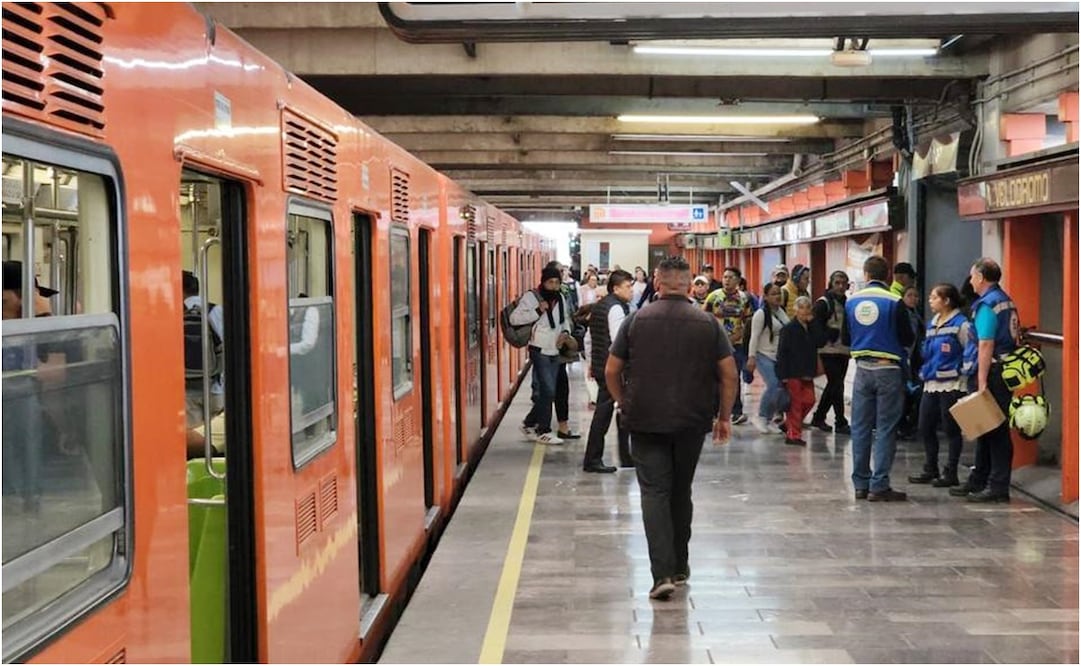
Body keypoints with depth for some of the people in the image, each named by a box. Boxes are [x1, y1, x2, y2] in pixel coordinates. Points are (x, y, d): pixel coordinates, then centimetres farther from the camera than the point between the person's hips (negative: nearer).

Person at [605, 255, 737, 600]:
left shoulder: (636, 320, -2)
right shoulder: (707, 323, 0)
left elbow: (611, 371, -1)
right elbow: (729, 374, -2)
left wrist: (623, 402, 16)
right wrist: (724, 416, 9)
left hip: (646, 420, -2)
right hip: (692, 421, 2)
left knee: (654, 492, -2)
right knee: (681, 491, 17)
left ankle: (662, 573, -15)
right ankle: (680, 566, 28)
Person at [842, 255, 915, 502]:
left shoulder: (852, 301, 1)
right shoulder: (894, 302, -10)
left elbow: (845, 339, 9)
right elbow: (907, 339, -4)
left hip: (862, 369, 4)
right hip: (888, 369, -4)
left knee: (860, 428, 10)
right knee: (885, 428, 1)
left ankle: (860, 484, 14)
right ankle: (879, 486, -1)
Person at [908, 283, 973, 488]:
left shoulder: (961, 324, -11)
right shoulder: (931, 324, 14)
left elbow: (971, 349, -13)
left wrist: (965, 372, -13)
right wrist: (924, 371, 18)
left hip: (951, 385, -8)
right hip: (931, 384, 8)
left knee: (951, 429, 1)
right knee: (925, 428, 10)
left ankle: (950, 473, 9)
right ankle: (930, 470, 22)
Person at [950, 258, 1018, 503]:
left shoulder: (987, 304, -14)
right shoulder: (1006, 300, 15)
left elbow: (986, 345, -20)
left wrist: (982, 381, -21)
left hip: (993, 371, -10)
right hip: (1007, 368, 10)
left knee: (995, 430, -5)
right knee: (987, 428, 16)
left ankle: (998, 486, -1)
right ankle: (979, 481, 24)